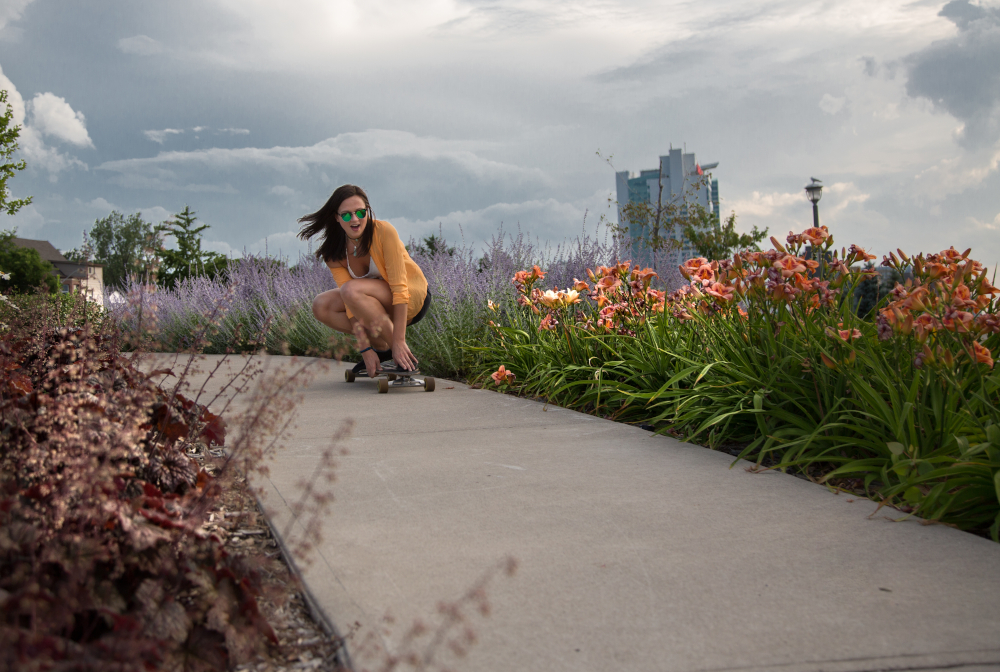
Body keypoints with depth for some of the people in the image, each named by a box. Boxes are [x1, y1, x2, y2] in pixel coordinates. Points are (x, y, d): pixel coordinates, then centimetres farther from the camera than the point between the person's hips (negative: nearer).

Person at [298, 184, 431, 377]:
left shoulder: (383, 231, -24)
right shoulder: (334, 251, -10)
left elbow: (399, 287, -28)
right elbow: (351, 304, -16)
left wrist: (398, 342, -32)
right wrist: (365, 349, -25)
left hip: (413, 298, -6)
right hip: (381, 302, 6)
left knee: (351, 290, -30)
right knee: (321, 306, -13)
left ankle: (404, 355, -22)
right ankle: (381, 347, -1)